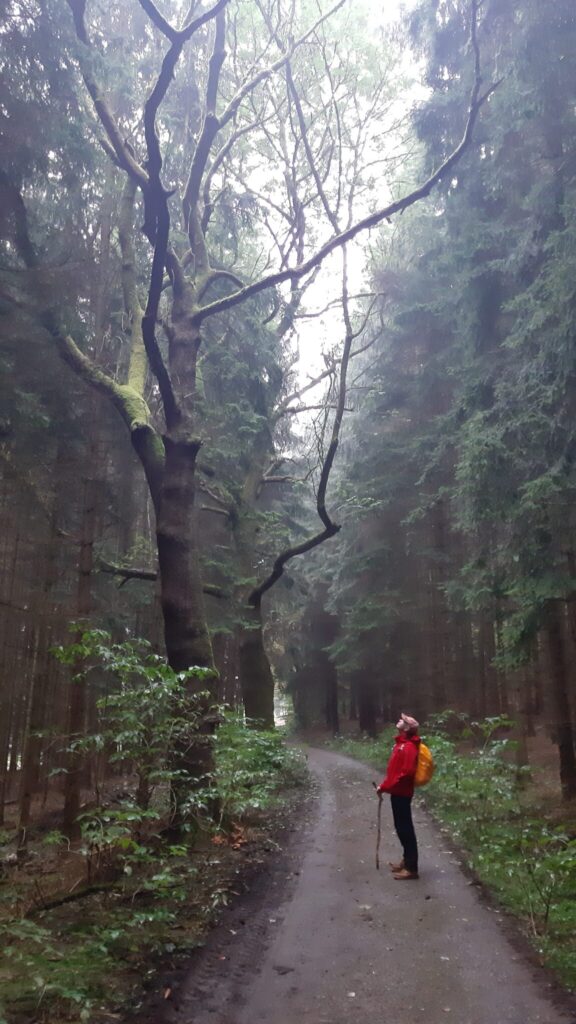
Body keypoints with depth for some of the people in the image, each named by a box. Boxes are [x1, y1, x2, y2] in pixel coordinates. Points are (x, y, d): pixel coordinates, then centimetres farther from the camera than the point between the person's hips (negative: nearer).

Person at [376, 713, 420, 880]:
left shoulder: (409, 747, -19)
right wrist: (384, 785, 8)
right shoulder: (401, 743, 11)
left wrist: (386, 787, -20)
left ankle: (411, 868, 2)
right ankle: (406, 860, 28)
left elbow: (406, 772, -25)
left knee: (405, 829, -4)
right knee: (401, 828, 17)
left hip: (401, 793, -10)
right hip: (397, 792, 10)